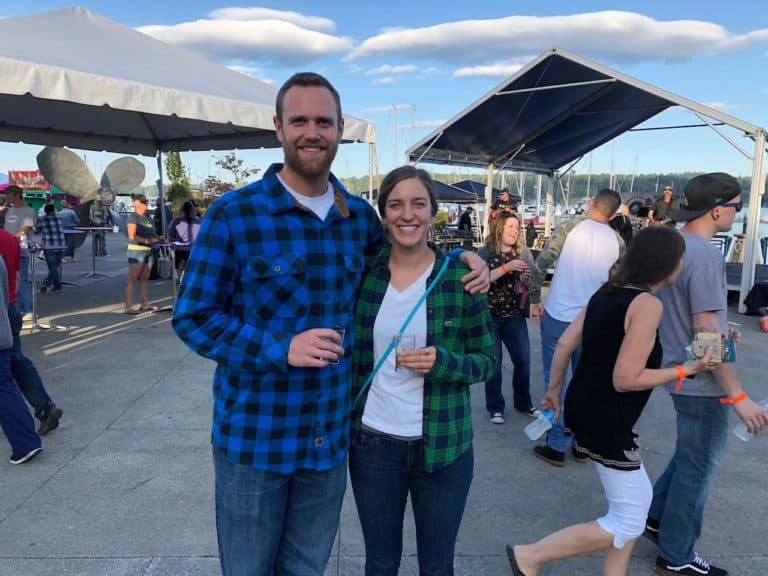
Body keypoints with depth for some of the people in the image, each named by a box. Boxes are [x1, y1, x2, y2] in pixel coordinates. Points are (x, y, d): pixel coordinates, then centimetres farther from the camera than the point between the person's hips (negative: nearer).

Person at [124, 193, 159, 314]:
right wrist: (147, 241, -23)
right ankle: (128, 307, -5)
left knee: (145, 279, 12)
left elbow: (151, 233, 22)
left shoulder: (147, 217, 16)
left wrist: (158, 238, 5)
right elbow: (132, 236, -16)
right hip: (136, 251, -8)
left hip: (148, 250, 8)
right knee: (132, 280, -6)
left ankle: (145, 304, 19)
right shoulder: (132, 217, -8)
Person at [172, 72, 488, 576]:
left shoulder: (360, 215, 3)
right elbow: (193, 317, -9)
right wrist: (280, 348, -23)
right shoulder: (233, 214, -11)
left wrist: (461, 258, 4)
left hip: (331, 435, 4)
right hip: (254, 436, -3)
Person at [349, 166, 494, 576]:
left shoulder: (461, 277, -9)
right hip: (372, 442, 2)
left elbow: (486, 362, -4)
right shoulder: (362, 272, -4)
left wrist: (441, 362, -22)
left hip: (443, 446, -1)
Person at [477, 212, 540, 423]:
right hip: (490, 315, -3)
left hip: (515, 315, 3)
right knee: (493, 363, 4)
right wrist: (507, 267, -25)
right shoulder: (485, 252, -5)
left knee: (523, 360, 6)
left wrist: (526, 278, -16)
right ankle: (495, 407, 18)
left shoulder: (523, 252, 3)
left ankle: (523, 402, 26)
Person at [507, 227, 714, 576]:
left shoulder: (608, 293, 6)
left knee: (638, 500, 23)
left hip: (585, 411, 9)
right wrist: (685, 370, -13)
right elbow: (625, 379, -23)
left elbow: (565, 344, 7)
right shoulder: (648, 304, -19)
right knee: (628, 523, 6)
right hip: (606, 422, -9)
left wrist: (554, 390, 18)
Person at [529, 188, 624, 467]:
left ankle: (556, 446, 13)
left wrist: (535, 301, -1)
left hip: (557, 316, -3)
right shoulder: (617, 241, 2)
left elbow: (541, 265, -13)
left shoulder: (569, 227, -8)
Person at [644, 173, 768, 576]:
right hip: (703, 382, -9)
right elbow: (706, 331, -26)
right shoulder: (706, 255, -23)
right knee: (697, 468, 7)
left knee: (689, 457, 26)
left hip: (679, 372, 9)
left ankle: (656, 517, 39)